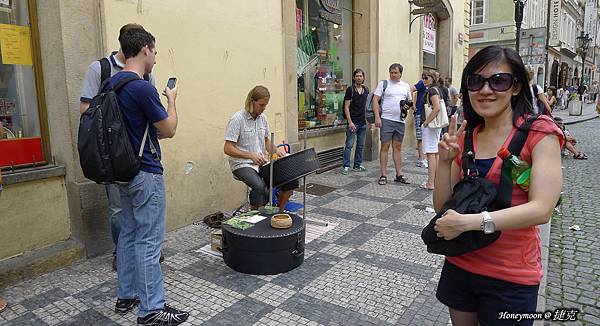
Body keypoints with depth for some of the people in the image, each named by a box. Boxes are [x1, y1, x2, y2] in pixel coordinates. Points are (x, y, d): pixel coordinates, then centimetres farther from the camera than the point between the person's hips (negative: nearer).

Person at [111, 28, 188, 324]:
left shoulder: (112, 84, 8)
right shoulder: (142, 88, -20)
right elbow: (169, 130, -10)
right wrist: (171, 100, 4)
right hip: (146, 174, -9)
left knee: (128, 234, 17)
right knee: (148, 241, -2)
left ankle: (126, 296, 30)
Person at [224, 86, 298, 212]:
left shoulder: (262, 118, 10)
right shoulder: (237, 119, -11)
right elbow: (228, 149, -14)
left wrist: (276, 150, -1)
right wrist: (251, 156, -26)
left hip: (262, 163, 7)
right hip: (242, 164, -6)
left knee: (291, 179, -12)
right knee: (260, 186, -36)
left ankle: (279, 212, 6)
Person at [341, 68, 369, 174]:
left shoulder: (366, 90, 11)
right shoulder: (350, 90, -5)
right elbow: (346, 107, -8)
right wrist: (350, 122, -15)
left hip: (363, 123, 6)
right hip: (353, 122, -6)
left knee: (360, 145, 11)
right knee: (349, 145, -5)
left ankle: (357, 165, 20)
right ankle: (346, 166, 1)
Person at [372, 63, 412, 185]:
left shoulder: (406, 86, 14)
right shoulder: (383, 83, 1)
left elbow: (410, 101, 22)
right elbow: (375, 100, -5)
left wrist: (407, 106, -3)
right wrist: (377, 117, -15)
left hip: (400, 120, 4)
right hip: (386, 120, -4)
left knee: (397, 147, 10)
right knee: (385, 146, -2)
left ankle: (399, 175, 16)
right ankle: (383, 175, 3)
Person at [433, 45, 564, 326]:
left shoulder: (538, 133, -11)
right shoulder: (464, 137, 2)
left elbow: (542, 210, -21)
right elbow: (443, 207, 0)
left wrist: (469, 221, -29)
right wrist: (445, 161, -15)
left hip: (511, 277, -4)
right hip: (460, 264, 4)